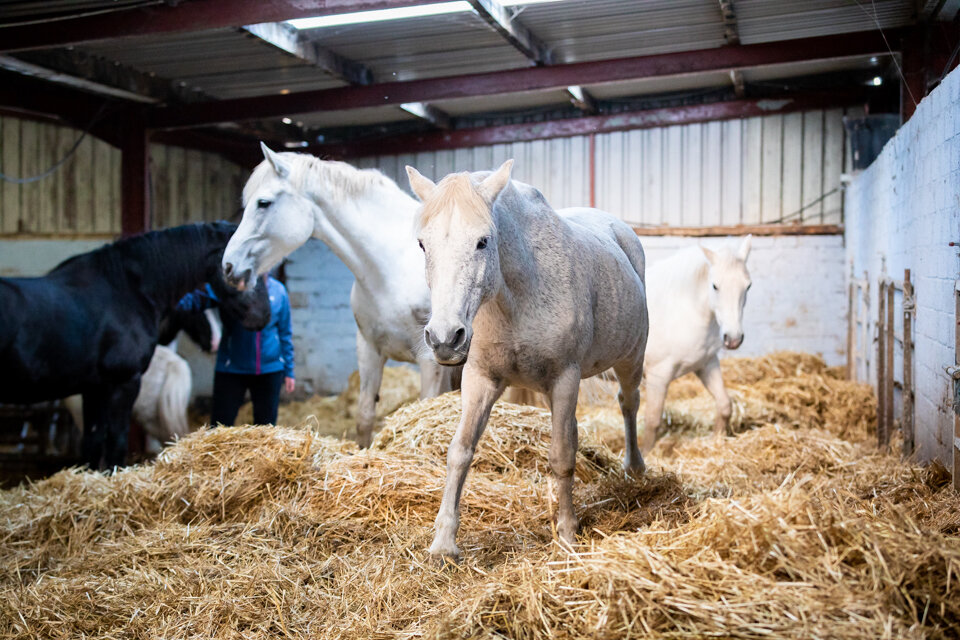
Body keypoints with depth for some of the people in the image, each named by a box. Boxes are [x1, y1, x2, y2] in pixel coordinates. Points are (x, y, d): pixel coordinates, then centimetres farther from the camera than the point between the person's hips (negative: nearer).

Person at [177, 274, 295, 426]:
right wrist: (178, 304, -46)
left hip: (270, 369, 2)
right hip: (231, 370, -2)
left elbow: (285, 333, 9)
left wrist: (289, 371, 8)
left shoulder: (278, 290, 4)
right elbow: (200, 298, -23)